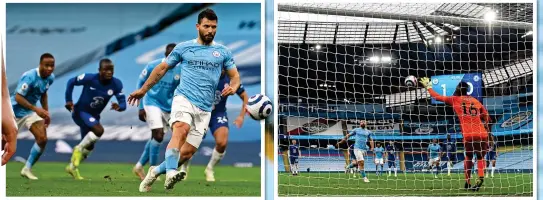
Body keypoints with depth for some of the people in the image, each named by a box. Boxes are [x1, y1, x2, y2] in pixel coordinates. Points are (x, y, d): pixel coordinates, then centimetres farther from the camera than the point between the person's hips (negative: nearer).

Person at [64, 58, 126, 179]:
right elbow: (71, 82, -9)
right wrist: (68, 100, -13)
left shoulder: (116, 84, -15)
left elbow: (123, 103, -16)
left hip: (93, 116, 6)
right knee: (99, 130, -29)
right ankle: (79, 149, -9)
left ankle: (73, 167, 37)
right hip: (80, 112, -6)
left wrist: (119, 107, -39)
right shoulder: (89, 78, -24)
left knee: (89, 147, 16)